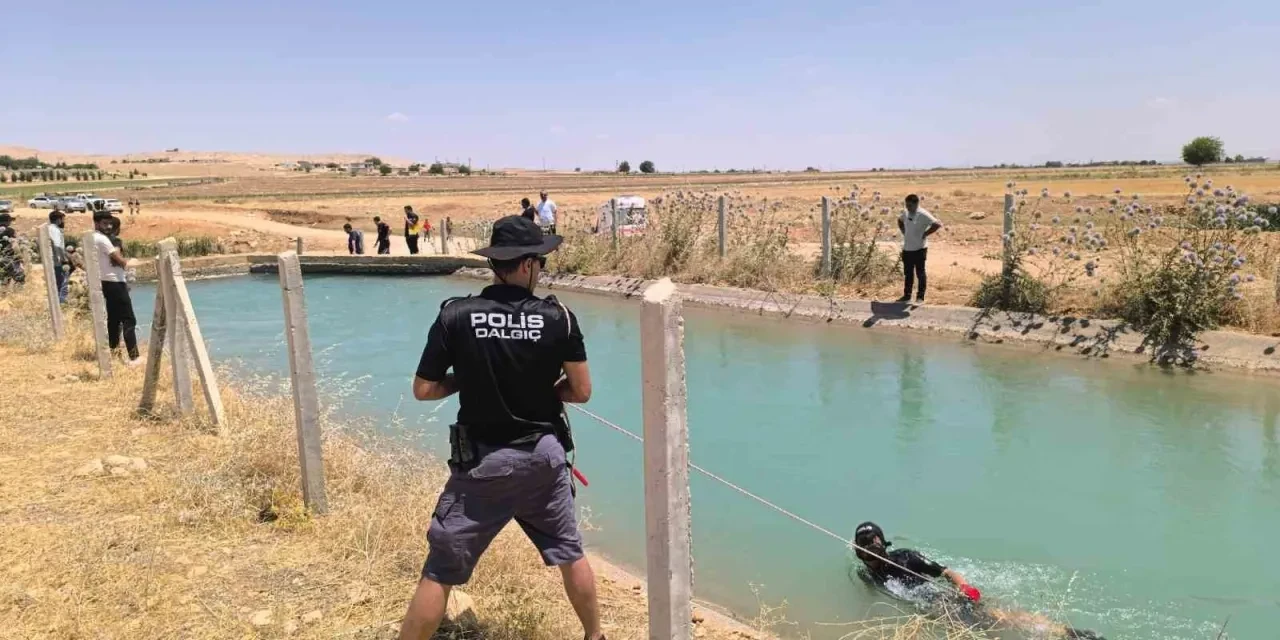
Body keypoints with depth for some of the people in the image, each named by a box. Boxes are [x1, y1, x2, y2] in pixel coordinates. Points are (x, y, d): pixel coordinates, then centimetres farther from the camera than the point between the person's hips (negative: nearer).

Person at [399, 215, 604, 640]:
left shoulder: (455, 316, -11)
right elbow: (581, 392, -3)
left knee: (441, 571, 8)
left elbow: (423, 390, -5)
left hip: (482, 461, -2)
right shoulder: (559, 318, -9)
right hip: (543, 455, 2)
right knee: (570, 553, 21)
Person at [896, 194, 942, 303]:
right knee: (908, 274, 15)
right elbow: (900, 220, 26)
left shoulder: (923, 215, -17)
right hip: (907, 248, 7)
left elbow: (937, 224, -23)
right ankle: (907, 295, 24)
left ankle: (920, 296, 12)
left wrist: (924, 234, -18)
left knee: (920, 274, 4)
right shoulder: (905, 213, 4)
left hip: (919, 249, -7)